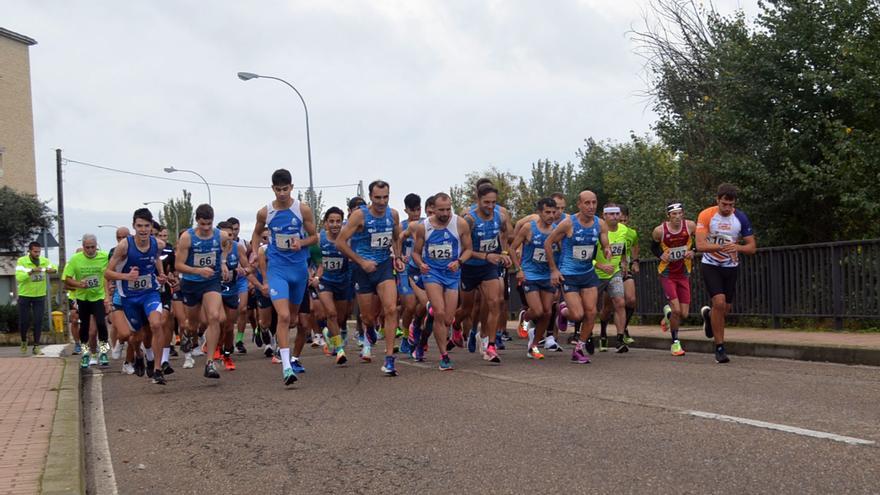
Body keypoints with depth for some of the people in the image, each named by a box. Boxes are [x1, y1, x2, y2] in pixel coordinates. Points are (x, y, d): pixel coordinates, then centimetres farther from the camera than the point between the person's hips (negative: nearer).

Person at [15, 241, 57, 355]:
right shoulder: (21, 261, -13)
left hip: (40, 296, 2)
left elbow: (55, 268, 5)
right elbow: (19, 277, -24)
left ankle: (36, 347, 8)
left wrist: (52, 270, -18)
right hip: (25, 296, -2)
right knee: (24, 321, 4)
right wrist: (32, 271, -36)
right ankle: (24, 341, 32)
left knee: (38, 322, -1)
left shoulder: (44, 261, -3)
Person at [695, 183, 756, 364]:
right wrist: (721, 247, -37)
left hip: (731, 267, 3)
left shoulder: (741, 218, -8)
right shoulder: (706, 215, -14)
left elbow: (752, 247, -5)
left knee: (725, 309, 9)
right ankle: (719, 347, -9)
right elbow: (700, 245, -20)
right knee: (719, 301, -20)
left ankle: (708, 315, 47)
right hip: (711, 266, -3)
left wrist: (737, 247, -27)